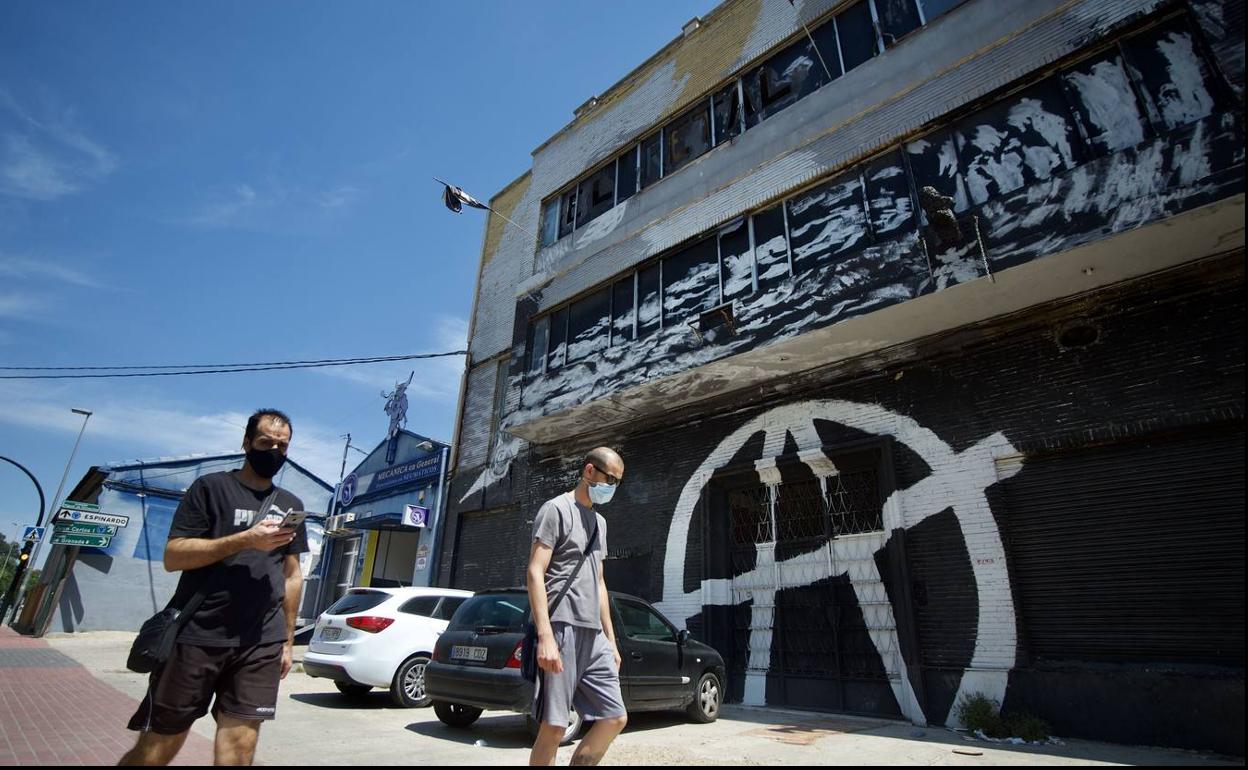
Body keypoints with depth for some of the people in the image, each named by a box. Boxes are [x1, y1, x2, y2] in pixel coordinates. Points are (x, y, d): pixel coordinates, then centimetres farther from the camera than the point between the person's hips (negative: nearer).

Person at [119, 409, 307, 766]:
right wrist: (246, 539, -16)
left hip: (262, 644, 3)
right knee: (159, 746, 7)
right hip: (198, 637, -2)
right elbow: (173, 556, -5)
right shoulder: (211, 487, 2)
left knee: (239, 747, -1)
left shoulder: (291, 505, 14)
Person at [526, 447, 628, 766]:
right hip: (562, 628, -8)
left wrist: (611, 640, 20)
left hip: (594, 634, 8)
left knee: (615, 718, 6)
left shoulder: (599, 521, 21)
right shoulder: (556, 509, -4)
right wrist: (545, 635, -20)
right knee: (553, 726, -4)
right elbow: (535, 572, -11)